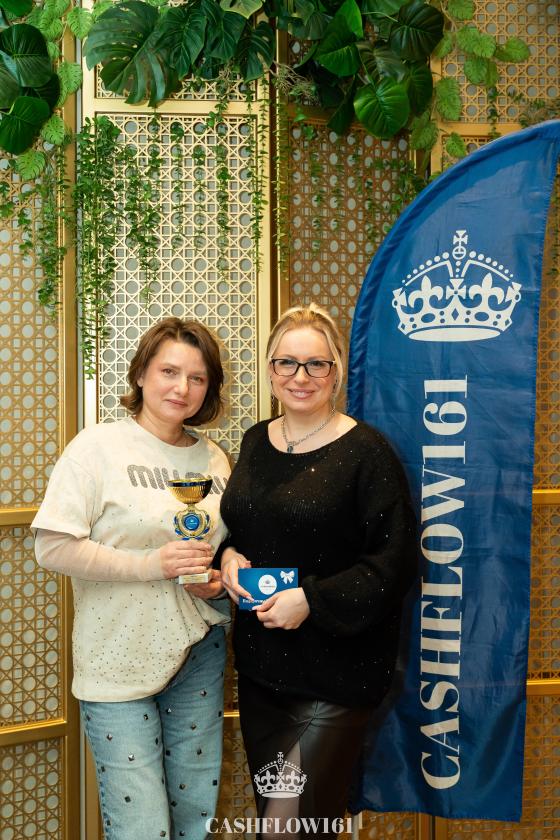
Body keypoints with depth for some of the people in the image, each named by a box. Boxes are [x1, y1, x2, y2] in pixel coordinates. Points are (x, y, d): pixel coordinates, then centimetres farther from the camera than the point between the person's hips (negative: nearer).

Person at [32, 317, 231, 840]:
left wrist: (218, 580, -2)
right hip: (119, 664, -5)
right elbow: (52, 547, -15)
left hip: (200, 656, 5)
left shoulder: (214, 460, 7)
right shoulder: (98, 447, -9)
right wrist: (150, 564, -21)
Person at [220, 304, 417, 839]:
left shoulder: (365, 451, -12)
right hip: (259, 663, 6)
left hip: (336, 669, -6)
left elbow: (395, 560, -14)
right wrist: (229, 557, -3)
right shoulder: (256, 442, 6)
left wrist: (312, 600, -21)